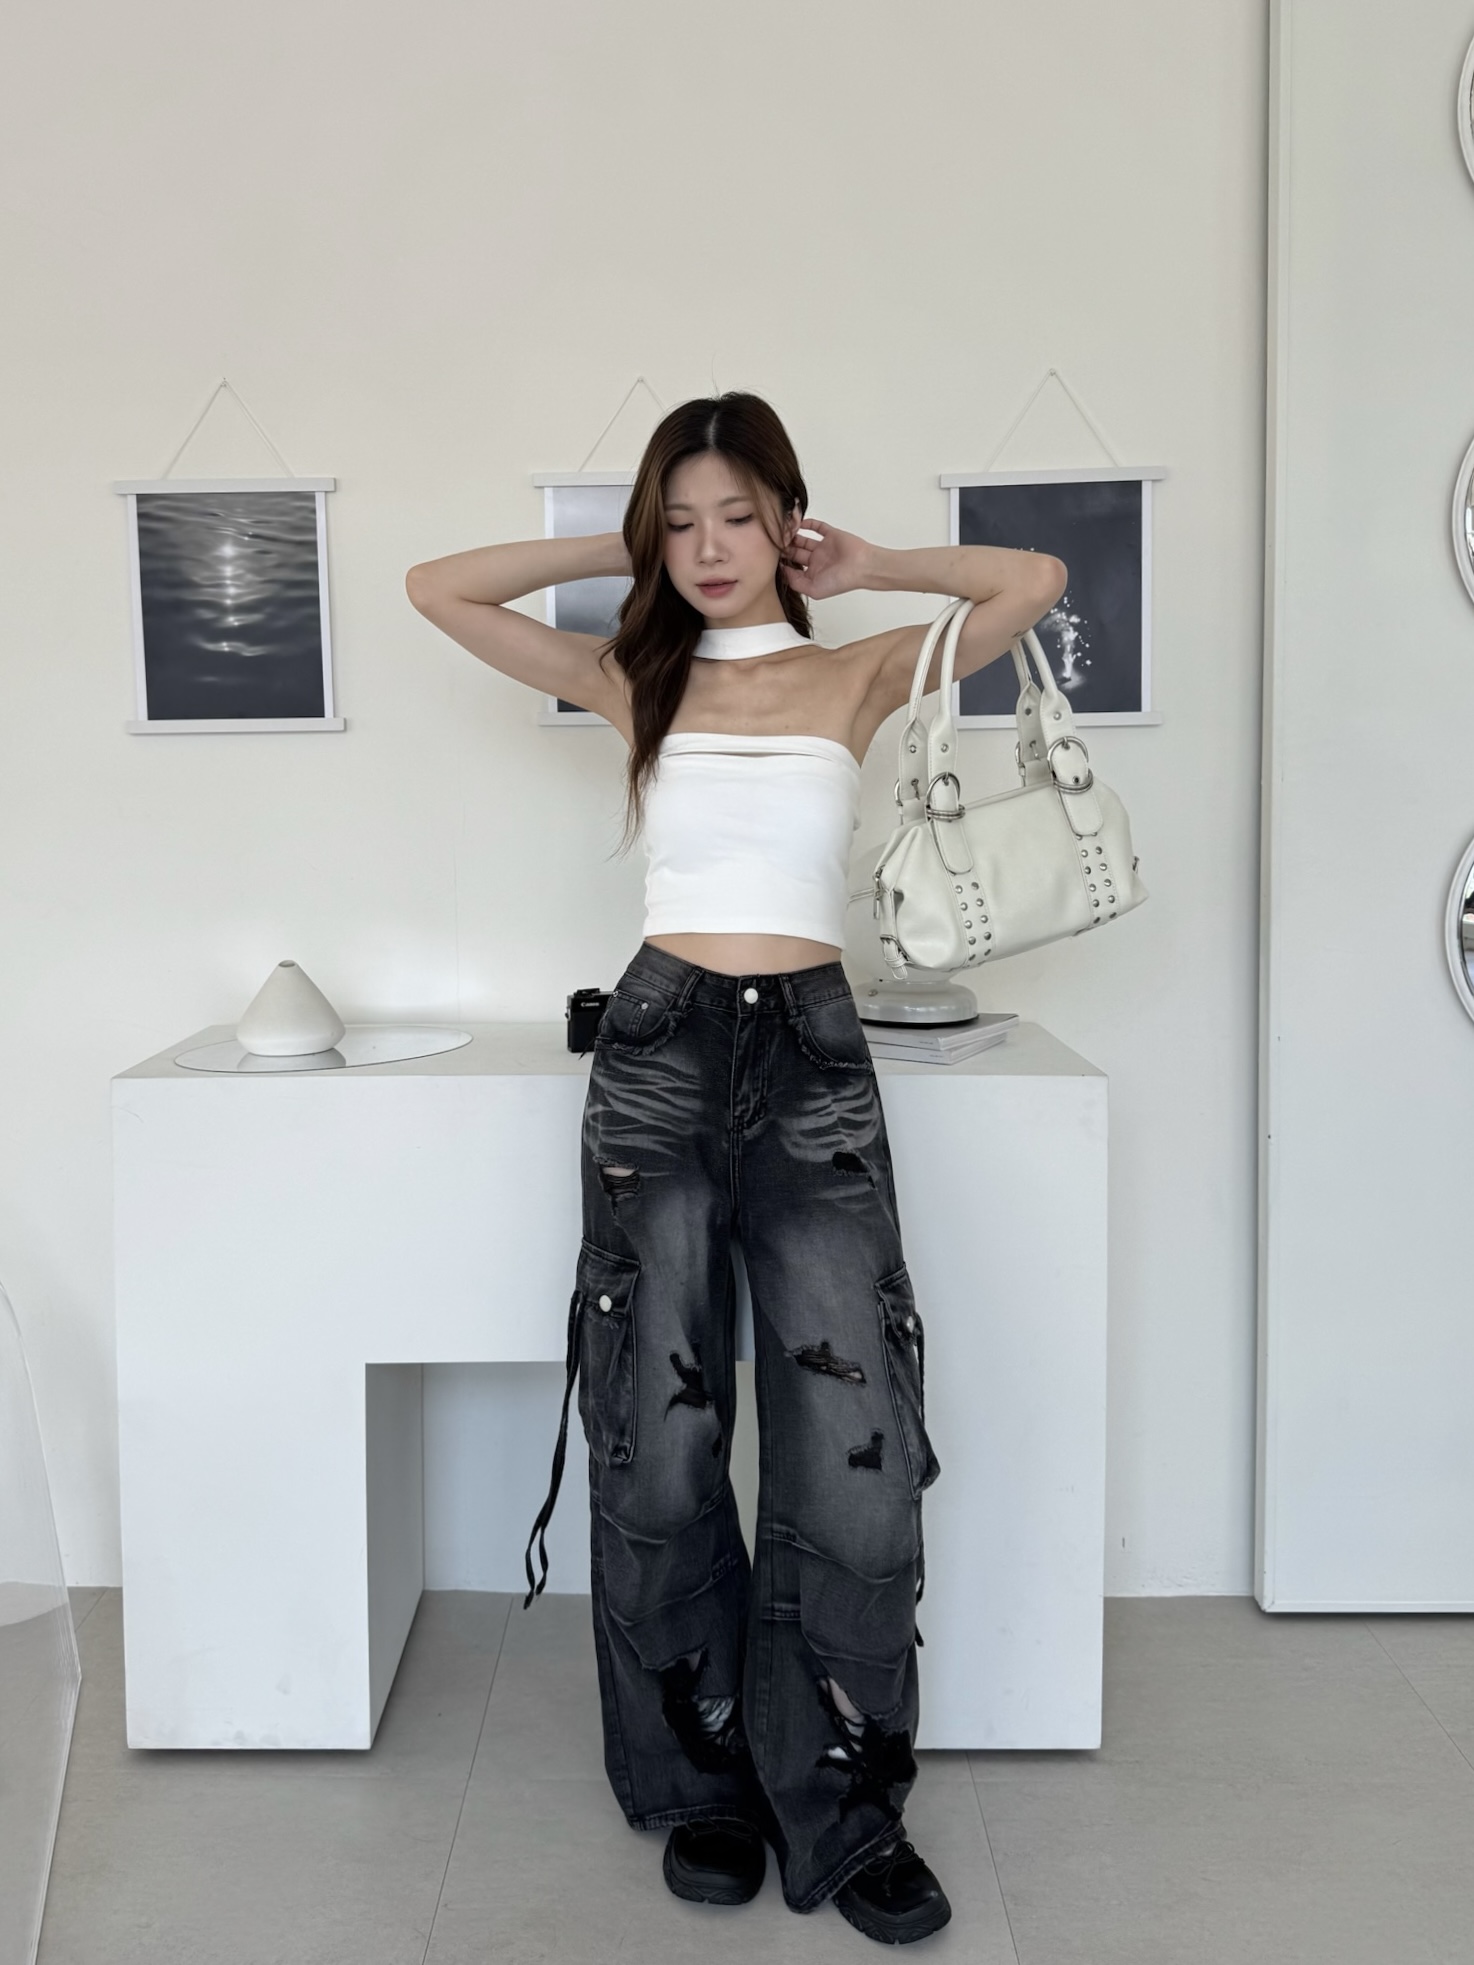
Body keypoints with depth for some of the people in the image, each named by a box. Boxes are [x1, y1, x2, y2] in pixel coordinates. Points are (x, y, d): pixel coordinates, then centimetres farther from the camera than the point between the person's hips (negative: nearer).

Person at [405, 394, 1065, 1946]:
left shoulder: (858, 675, 8)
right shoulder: (635, 681, 11)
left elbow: (1037, 580, 2)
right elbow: (437, 588, 10)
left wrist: (867, 570, 11)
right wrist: (624, 552, 12)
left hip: (811, 1058, 0)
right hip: (659, 1053, 1)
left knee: (853, 1440, -6)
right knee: (661, 1438, 3)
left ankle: (841, 1805, 11)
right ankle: (704, 1778, 20)